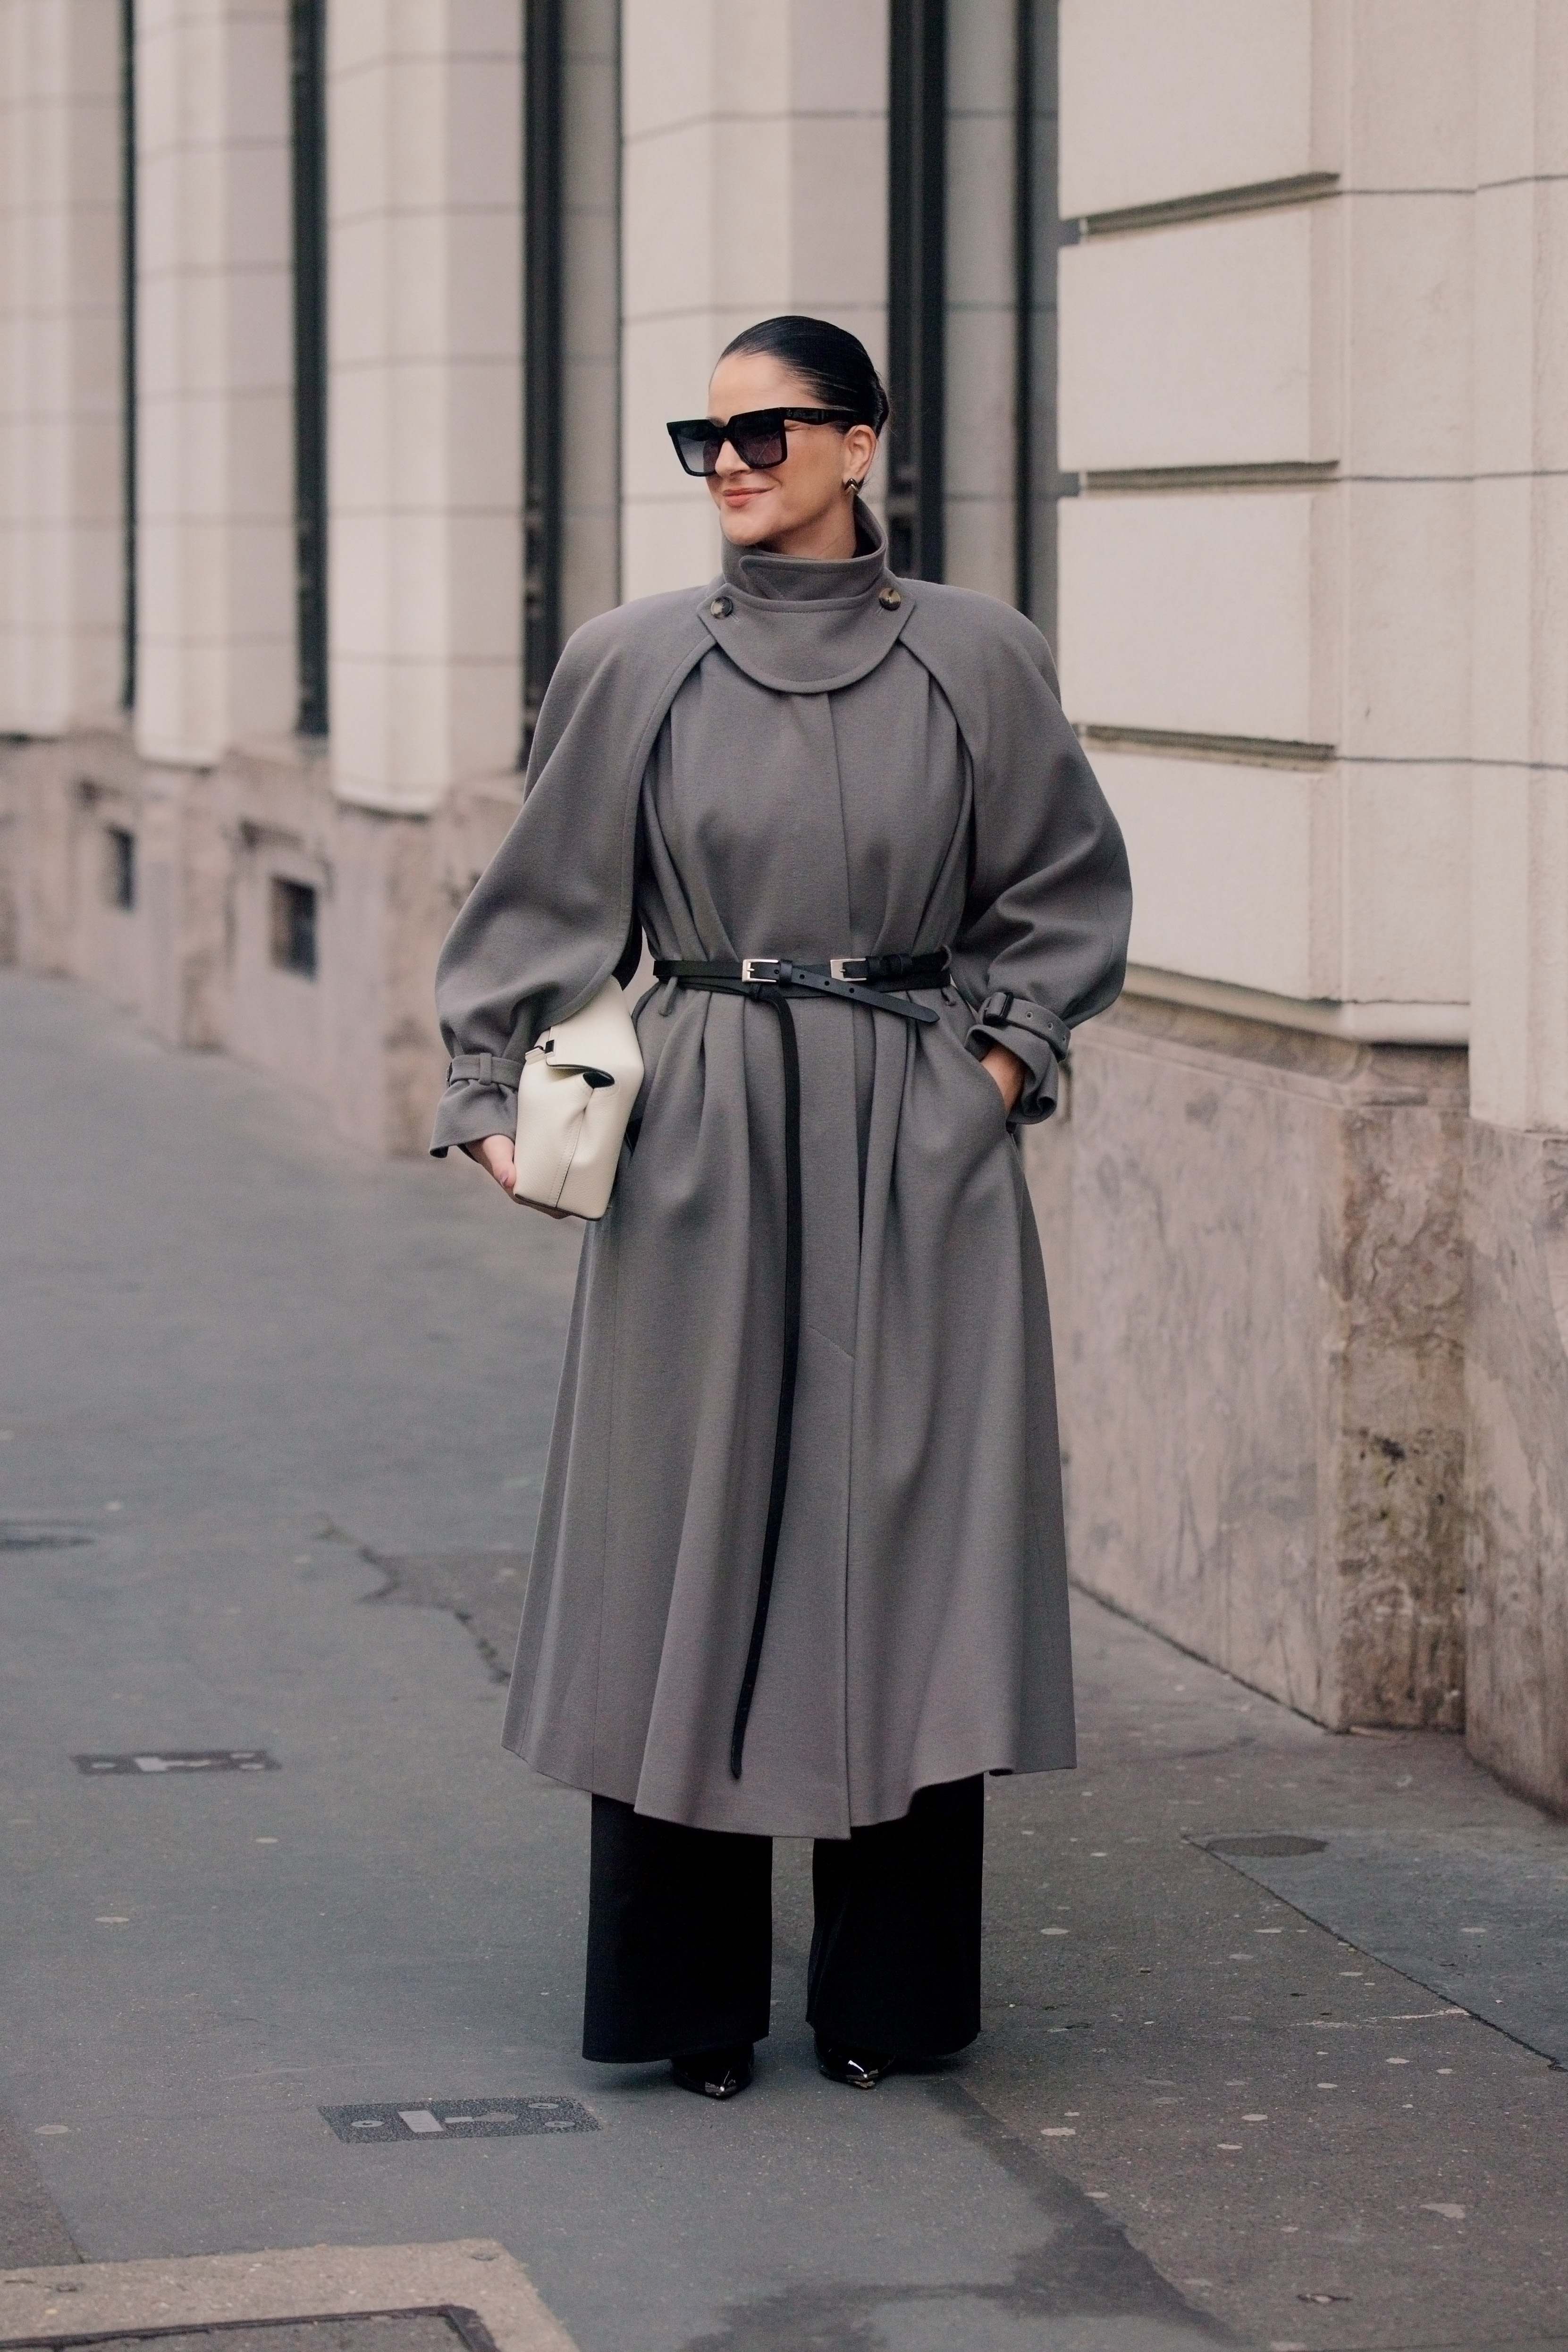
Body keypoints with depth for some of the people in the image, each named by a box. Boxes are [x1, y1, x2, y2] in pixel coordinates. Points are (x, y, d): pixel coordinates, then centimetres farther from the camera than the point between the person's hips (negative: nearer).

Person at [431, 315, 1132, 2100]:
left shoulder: (978, 663, 2)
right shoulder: (633, 664, 2)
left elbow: (1064, 887, 13)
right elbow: (549, 903, 7)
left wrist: (1010, 1048, 1)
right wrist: (495, 1091, -2)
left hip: (918, 1156, 0)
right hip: (702, 1148, 0)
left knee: (907, 1538, 2)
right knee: (687, 1536, 1)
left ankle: (887, 1992, 15)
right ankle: (692, 2000, 12)